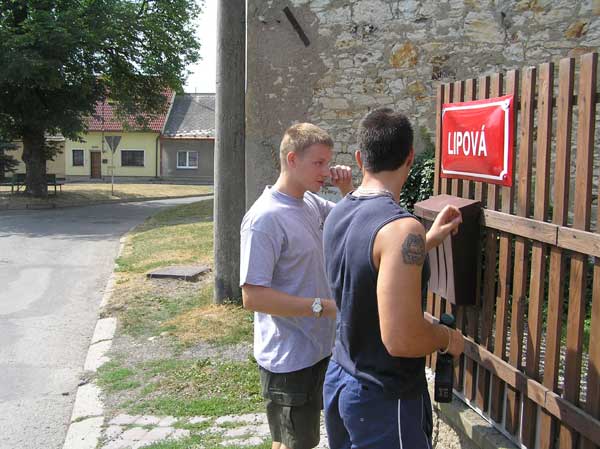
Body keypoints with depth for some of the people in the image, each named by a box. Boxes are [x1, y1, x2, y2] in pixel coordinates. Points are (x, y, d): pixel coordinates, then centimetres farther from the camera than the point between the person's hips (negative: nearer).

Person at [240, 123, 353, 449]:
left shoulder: (311, 202, 3)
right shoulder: (264, 218, -22)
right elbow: (252, 296, -24)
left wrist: (346, 189, 0)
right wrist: (323, 306, -26)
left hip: (322, 347, 8)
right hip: (289, 358, -8)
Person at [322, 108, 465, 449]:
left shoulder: (338, 214, 0)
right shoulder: (401, 227, -26)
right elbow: (400, 339, -30)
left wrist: (428, 240, 20)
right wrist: (449, 338, -11)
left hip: (339, 380, 8)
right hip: (385, 398, -8)